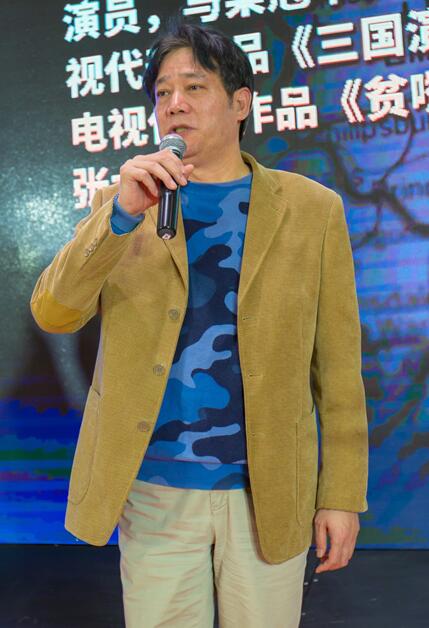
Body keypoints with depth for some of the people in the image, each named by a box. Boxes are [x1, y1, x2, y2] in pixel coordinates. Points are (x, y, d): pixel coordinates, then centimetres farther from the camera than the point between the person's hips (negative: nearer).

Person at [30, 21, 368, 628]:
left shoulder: (312, 209, -1)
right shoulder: (122, 204, 3)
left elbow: (337, 364, 0)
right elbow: (52, 314, -8)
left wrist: (343, 494, -2)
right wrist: (123, 213, -21)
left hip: (269, 493, 0)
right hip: (153, 492, 1)